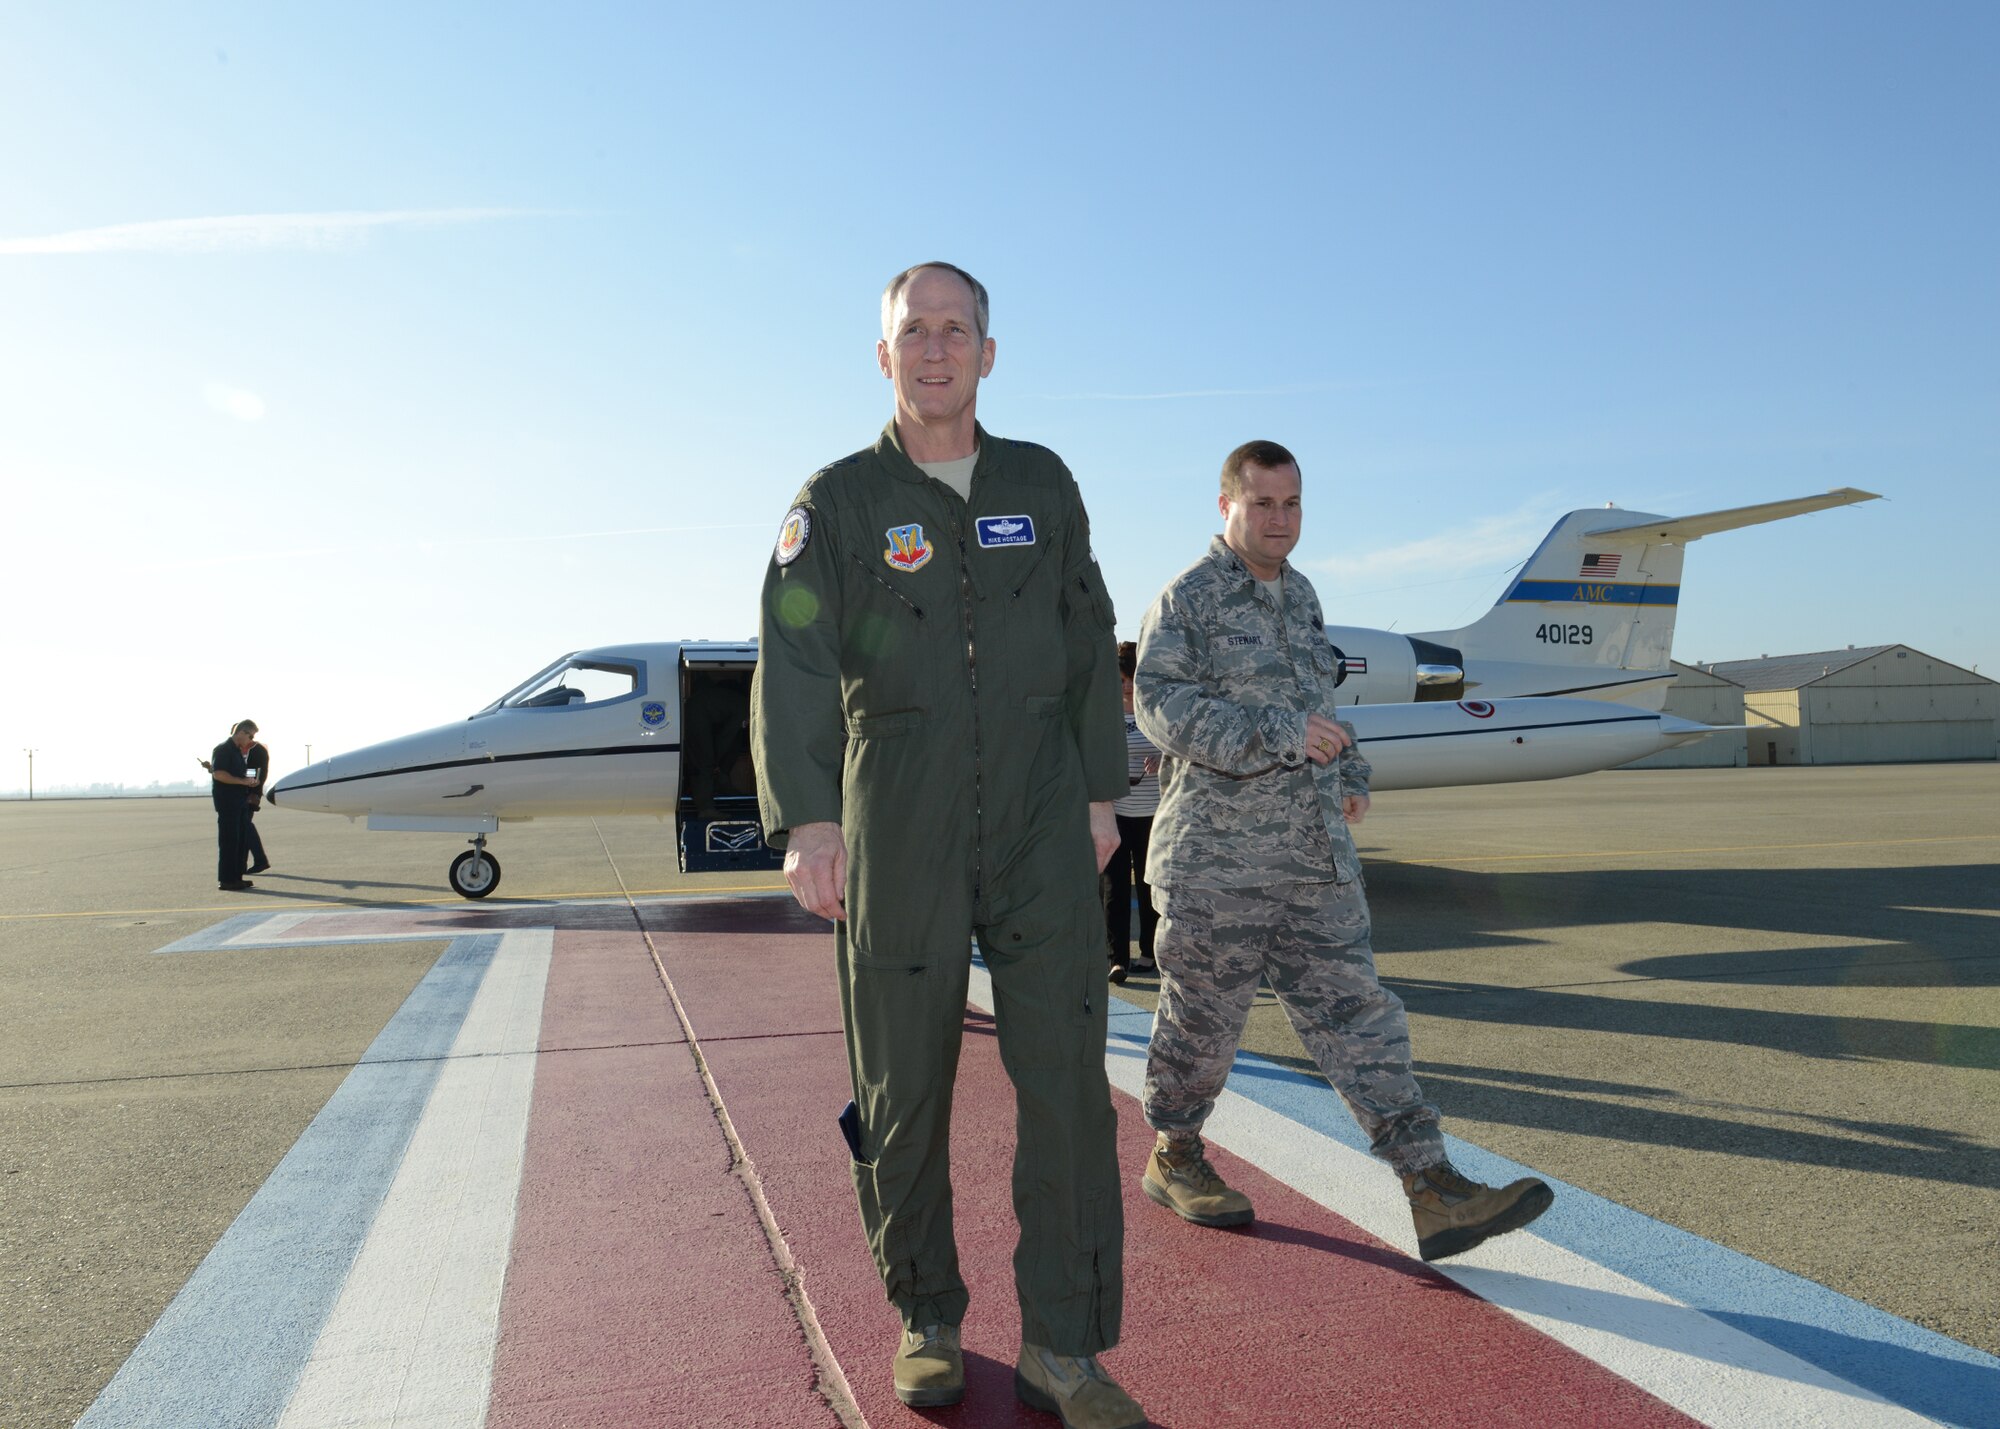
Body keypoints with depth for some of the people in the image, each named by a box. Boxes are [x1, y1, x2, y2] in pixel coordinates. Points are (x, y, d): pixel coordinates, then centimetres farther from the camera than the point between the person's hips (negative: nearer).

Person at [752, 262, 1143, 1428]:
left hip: (1039, 827, 2)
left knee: (1067, 1076, -4)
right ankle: (929, 1319, 27)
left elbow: (1088, 640, 13)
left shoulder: (1042, 483, 8)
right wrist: (806, 821, -29)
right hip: (898, 833, -2)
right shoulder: (836, 502, -2)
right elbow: (793, 666, -15)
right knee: (904, 1089, 6)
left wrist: (1100, 790, 9)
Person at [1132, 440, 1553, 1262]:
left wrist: (1348, 771, 17)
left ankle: (1434, 1194, 4)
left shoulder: (1300, 595, 18)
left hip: (1316, 857, 7)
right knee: (1201, 1017, 7)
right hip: (1217, 860, -6)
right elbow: (1161, 702, -19)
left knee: (1356, 1016, 4)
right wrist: (1279, 733, -24)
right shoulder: (1187, 598, -6)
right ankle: (1173, 1159, 29)